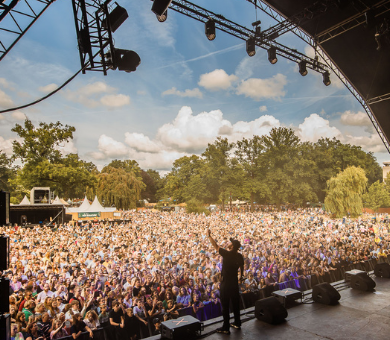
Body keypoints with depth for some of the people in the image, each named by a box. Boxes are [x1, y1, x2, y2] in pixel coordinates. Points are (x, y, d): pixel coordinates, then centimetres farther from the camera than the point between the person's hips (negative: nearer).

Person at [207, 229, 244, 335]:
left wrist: (209, 235, -7)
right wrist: (241, 276, 31)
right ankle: (237, 323, 32)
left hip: (226, 283, -7)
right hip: (235, 282, 7)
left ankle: (226, 328, 11)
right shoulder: (239, 256, -3)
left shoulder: (227, 254, -21)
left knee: (225, 304, 3)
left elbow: (216, 246, -15)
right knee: (235, 303, 19)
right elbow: (242, 267, 12)